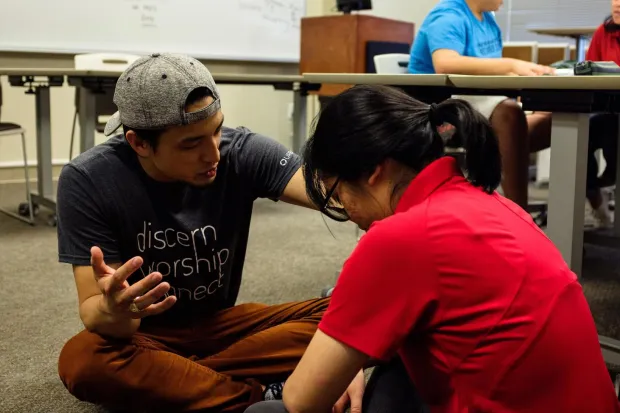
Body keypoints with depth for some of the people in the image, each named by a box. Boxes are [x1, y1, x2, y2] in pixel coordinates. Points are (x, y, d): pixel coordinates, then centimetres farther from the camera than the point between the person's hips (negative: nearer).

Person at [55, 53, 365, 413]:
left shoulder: (243, 153, -18)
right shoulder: (88, 182, -20)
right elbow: (93, 312, -22)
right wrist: (115, 311, -47)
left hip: (220, 323, 2)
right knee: (81, 361, -35)